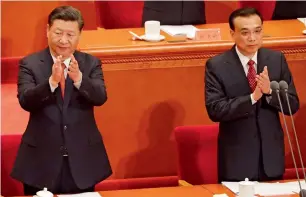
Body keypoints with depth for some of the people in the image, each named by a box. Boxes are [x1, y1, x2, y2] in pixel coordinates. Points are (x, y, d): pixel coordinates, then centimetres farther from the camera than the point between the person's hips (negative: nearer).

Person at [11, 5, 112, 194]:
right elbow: (25, 101, -16)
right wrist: (52, 81, -33)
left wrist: (78, 78, -31)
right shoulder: (30, 64, -2)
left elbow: (100, 97, -12)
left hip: (82, 159, 1)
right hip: (41, 159, -1)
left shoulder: (91, 63, 3)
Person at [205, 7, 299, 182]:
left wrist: (270, 91, -19)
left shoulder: (277, 59, 1)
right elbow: (215, 110, -16)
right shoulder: (216, 66, -8)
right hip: (236, 160, -3)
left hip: (271, 156, 3)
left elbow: (293, 105, 0)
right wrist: (252, 97, -26)